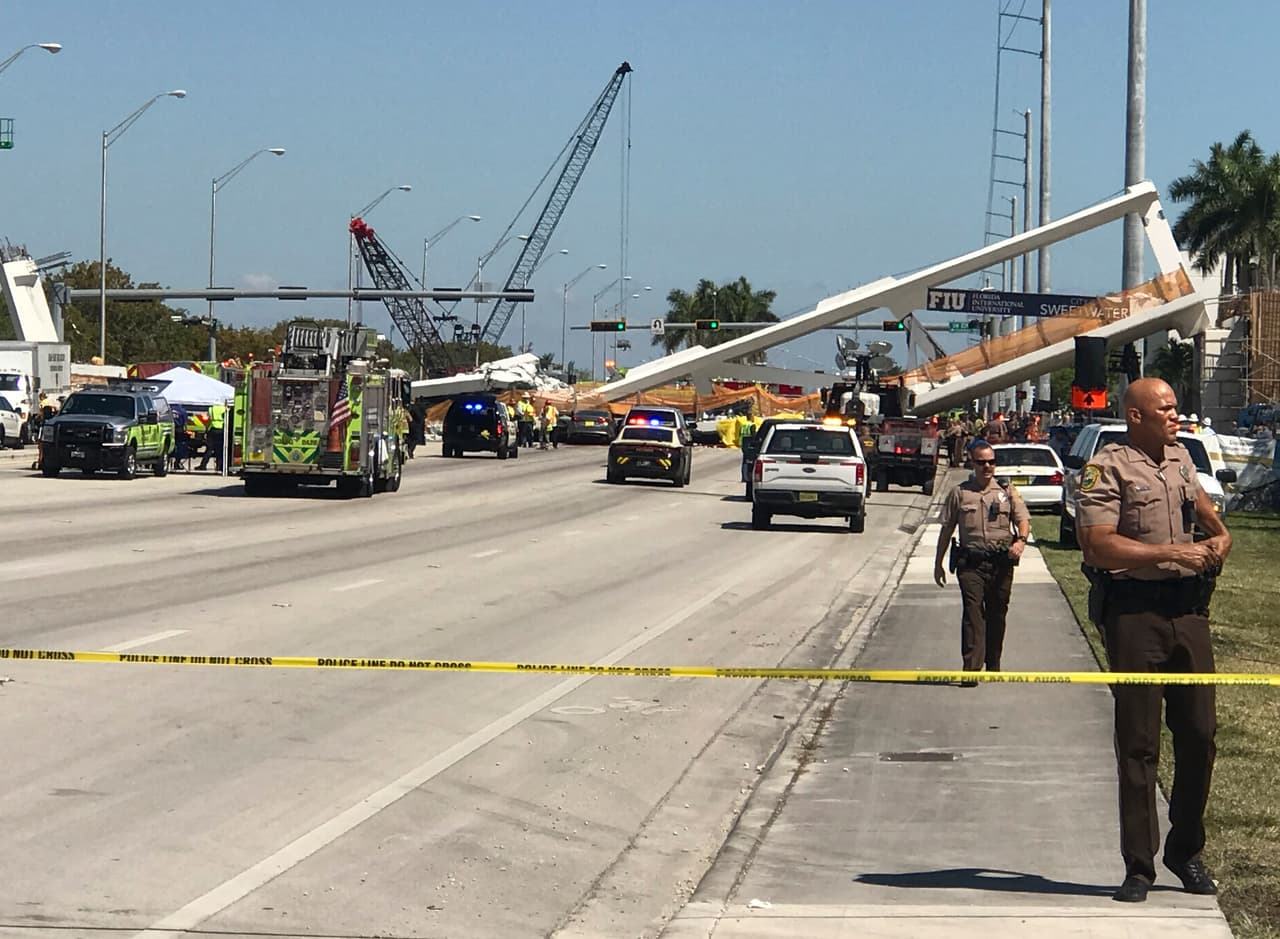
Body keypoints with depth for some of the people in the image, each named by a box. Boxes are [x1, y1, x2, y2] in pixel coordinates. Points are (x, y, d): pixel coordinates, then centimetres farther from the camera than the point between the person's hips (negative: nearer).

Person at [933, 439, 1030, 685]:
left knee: (997, 614, 8)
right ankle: (971, 667, -19)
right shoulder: (959, 493, 9)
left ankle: (993, 664, 22)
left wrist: (1021, 540, -16)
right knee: (972, 611, -13)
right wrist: (938, 563, 12)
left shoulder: (1007, 491, 11)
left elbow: (1023, 519, 6)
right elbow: (946, 529, 13)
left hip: (1002, 562, 2)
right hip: (970, 562, -2)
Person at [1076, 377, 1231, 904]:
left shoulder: (1179, 459, 15)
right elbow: (1099, 546, -18)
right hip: (1135, 612, -6)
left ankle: (1186, 852, 19)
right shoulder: (1107, 470, -7)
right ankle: (1139, 867, 2)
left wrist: (1218, 534, 20)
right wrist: (1171, 552, -18)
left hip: (1189, 608, 6)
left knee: (1199, 734, 5)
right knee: (1138, 744, -3)